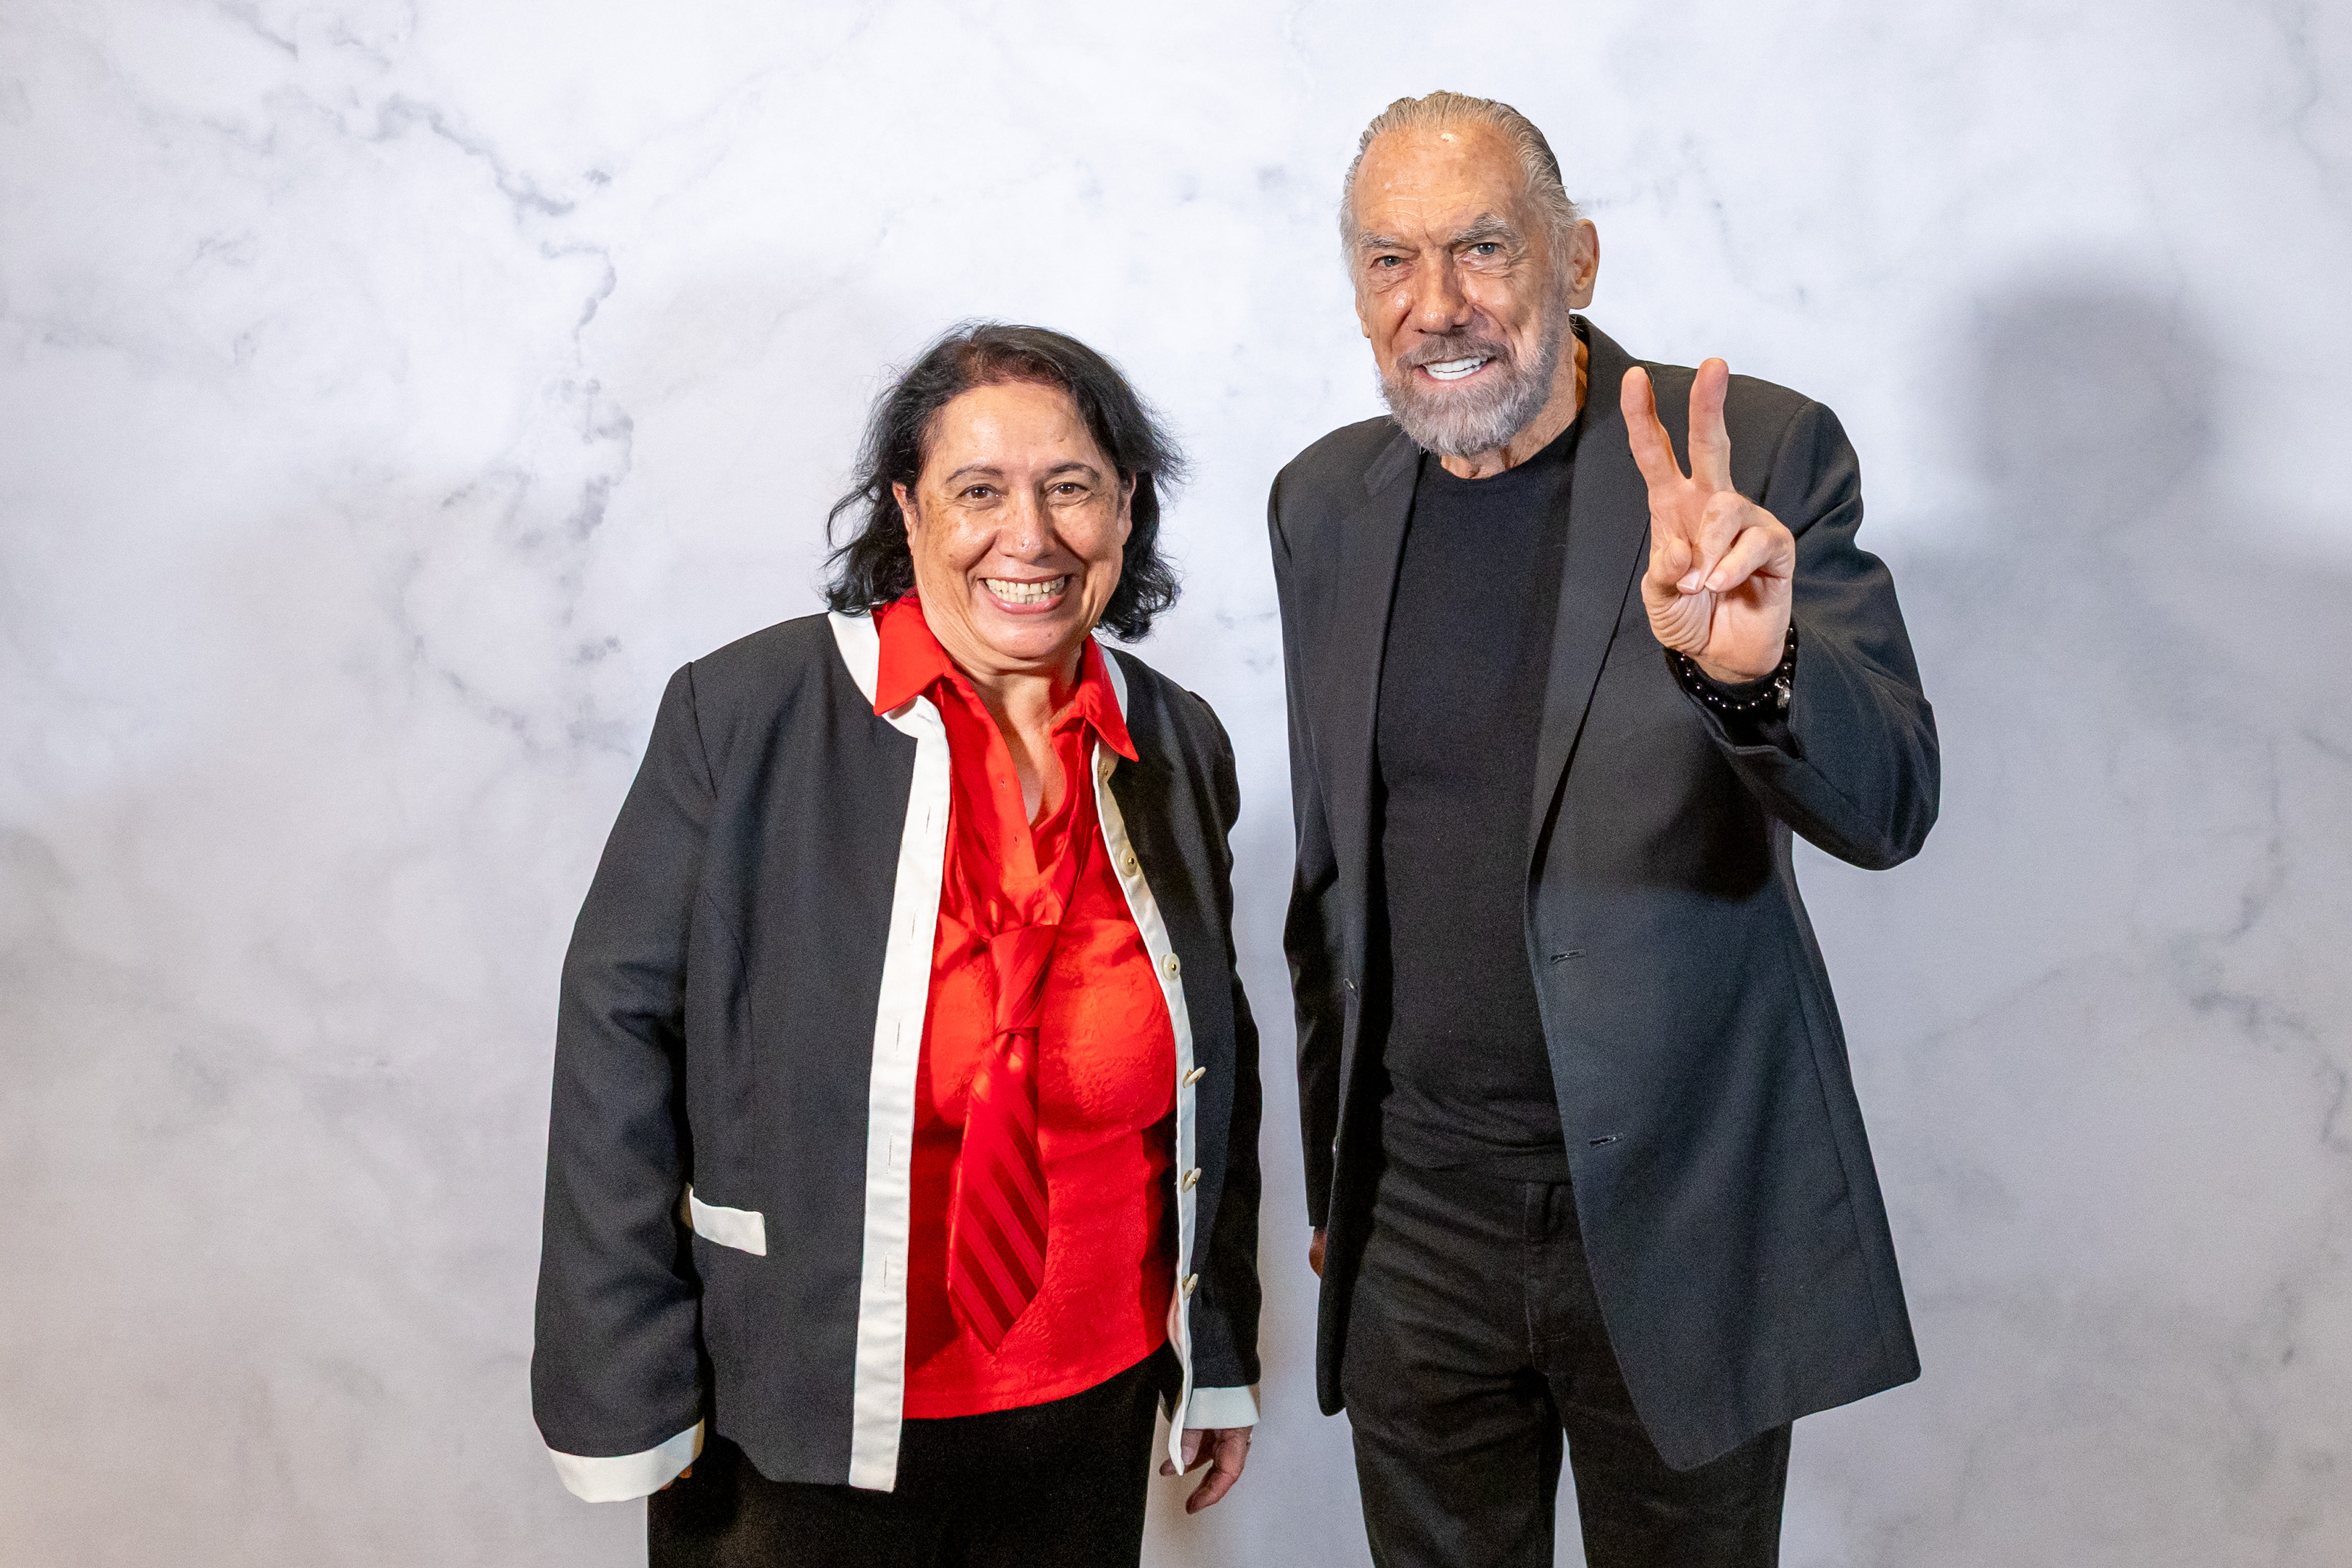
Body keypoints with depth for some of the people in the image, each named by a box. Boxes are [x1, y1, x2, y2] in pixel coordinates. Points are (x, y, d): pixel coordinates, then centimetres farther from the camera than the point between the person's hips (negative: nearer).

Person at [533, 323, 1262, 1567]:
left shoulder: (1178, 747, 0)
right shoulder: (742, 714, -12)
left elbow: (1215, 1076, 9)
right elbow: (619, 1030, -9)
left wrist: (1221, 1353, 14)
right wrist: (623, 1393, -9)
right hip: (795, 1429, -3)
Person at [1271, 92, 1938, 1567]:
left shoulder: (1760, 453, -10)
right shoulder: (1325, 501, 2)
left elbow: (1889, 804, -18)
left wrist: (1752, 666, -40)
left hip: (1680, 1212, -2)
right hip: (1414, 1212, 3)